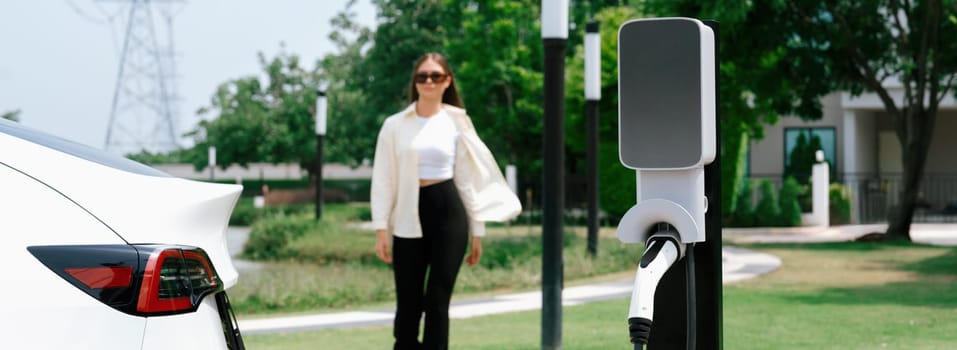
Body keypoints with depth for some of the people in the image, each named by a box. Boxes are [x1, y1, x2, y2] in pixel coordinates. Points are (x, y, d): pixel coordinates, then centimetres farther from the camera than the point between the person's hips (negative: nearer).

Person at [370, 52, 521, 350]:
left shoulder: (457, 122, 5)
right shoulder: (395, 125, 4)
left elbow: (470, 178, 7)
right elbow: (383, 179, 2)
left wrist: (477, 231, 6)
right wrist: (381, 228, -6)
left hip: (448, 213, 0)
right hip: (409, 218, 0)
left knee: (437, 302, -1)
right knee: (408, 304, 1)